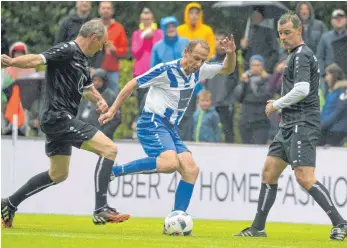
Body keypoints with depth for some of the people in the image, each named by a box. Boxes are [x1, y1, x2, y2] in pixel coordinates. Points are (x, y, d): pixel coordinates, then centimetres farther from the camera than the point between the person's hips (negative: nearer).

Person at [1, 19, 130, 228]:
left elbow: (88, 87, 33)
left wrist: (99, 100, 10)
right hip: (59, 117, -11)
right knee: (109, 148, -14)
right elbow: (38, 60, -26)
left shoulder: (82, 61, 18)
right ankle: (101, 210, -18)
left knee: (58, 174, 22)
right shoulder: (68, 51, -11)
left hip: (58, 120, 11)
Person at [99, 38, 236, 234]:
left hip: (171, 129, 8)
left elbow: (227, 69, 22)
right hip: (152, 122, -8)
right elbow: (132, 85, -6)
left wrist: (231, 54, -1)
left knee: (191, 170, -6)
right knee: (170, 163, -31)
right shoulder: (166, 70, -13)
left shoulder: (198, 71, 8)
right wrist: (112, 111, -3)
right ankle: (113, 171, -22)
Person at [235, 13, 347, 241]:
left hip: (302, 125, -11)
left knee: (305, 178, -17)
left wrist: (276, 105, -10)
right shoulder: (300, 55, 20)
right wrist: (280, 106, 16)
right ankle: (258, 228, 16)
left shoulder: (301, 55, -11)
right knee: (269, 172, 11)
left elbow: (302, 89, -23)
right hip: (290, 125, 11)